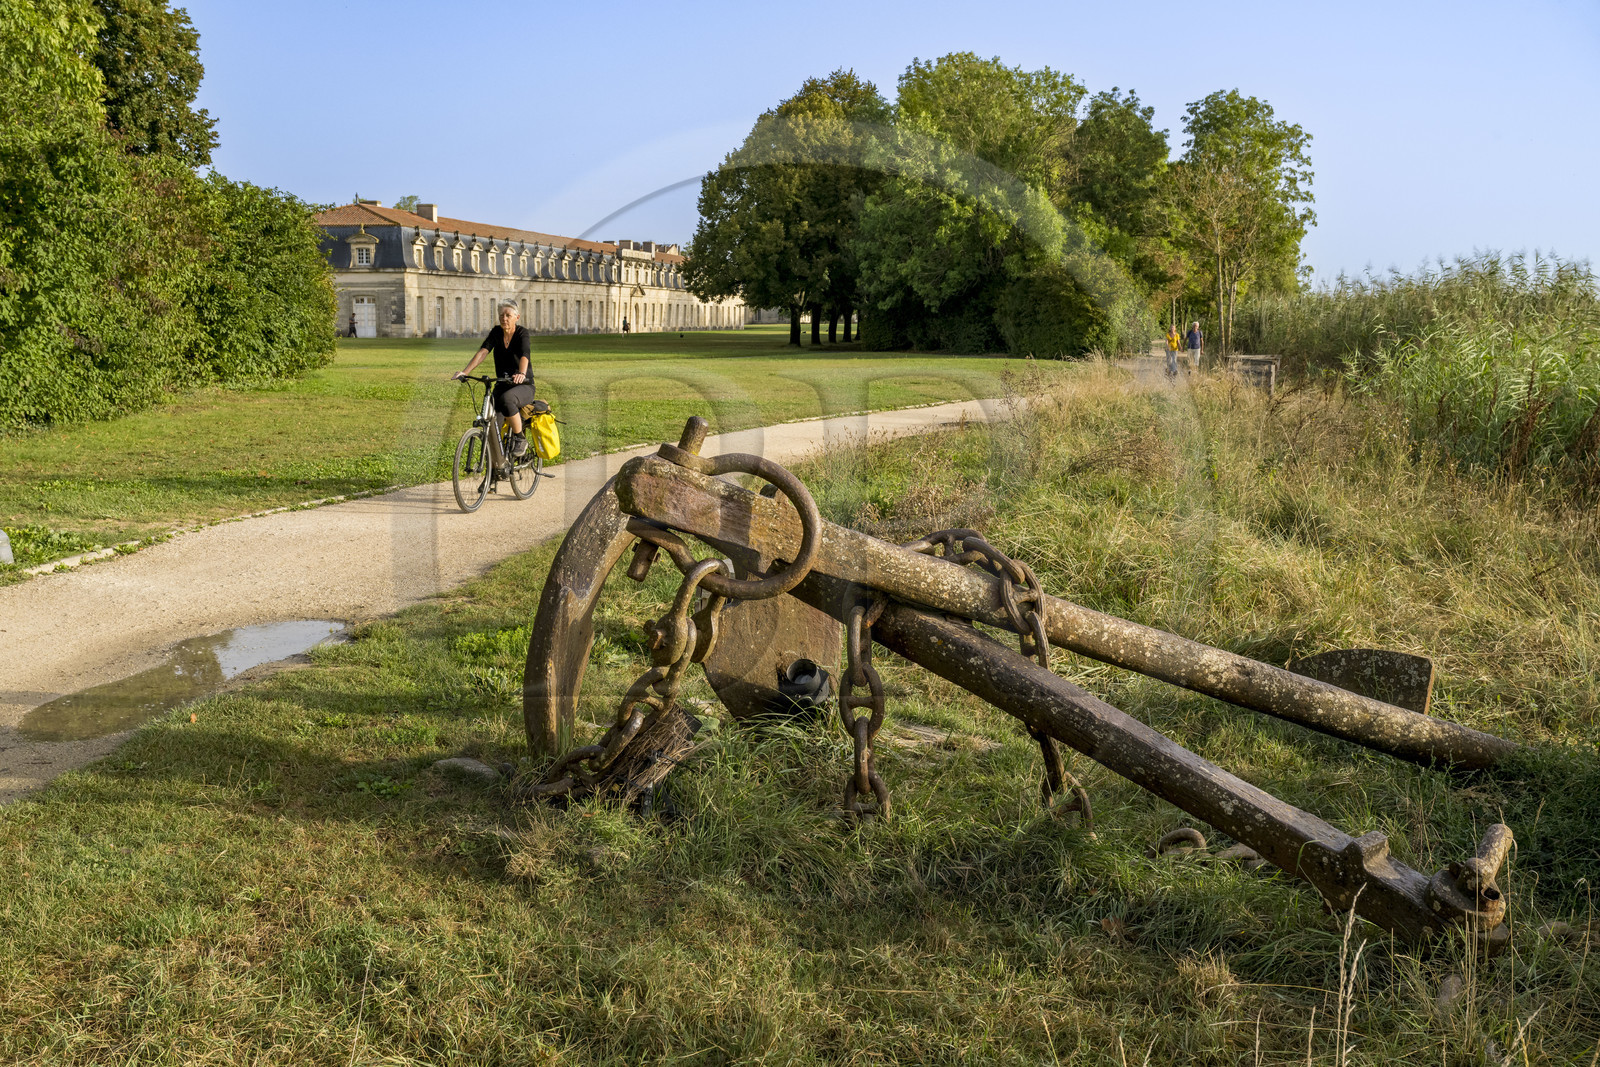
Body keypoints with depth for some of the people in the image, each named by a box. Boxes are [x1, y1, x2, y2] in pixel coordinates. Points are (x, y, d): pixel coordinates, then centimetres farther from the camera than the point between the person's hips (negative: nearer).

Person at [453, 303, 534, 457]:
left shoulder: (522, 333, -11)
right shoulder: (497, 332, 0)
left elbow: (524, 355, -30)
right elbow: (483, 351, -14)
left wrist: (521, 374, -52)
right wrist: (465, 371, -30)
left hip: (523, 386, -4)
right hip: (502, 385, 4)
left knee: (506, 398, -38)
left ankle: (520, 439, -19)